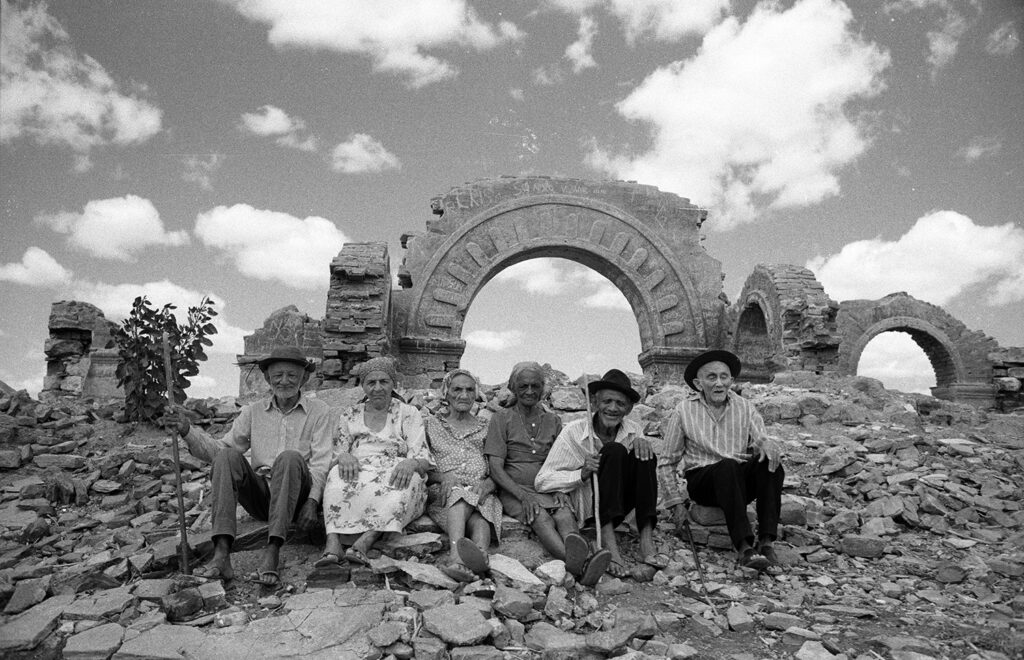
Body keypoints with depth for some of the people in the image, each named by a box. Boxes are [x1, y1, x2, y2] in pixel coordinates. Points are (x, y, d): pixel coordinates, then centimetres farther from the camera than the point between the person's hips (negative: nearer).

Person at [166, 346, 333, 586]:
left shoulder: (319, 411, 7)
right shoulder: (253, 411, 16)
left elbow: (321, 463, -3)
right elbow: (219, 449, 10)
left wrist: (312, 501, -17)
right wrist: (188, 432, -6)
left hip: (297, 495, -3)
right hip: (260, 494, 3)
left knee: (290, 457, -32)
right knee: (228, 456, -22)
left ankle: (272, 554, -39)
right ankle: (221, 555, -33)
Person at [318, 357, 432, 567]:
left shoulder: (408, 414, 12)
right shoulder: (349, 417, 20)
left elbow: (423, 459, 2)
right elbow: (336, 455, 12)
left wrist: (410, 463, -23)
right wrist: (343, 457, -14)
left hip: (394, 475, -1)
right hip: (357, 475, 2)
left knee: (409, 478, -35)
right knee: (338, 474, -30)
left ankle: (364, 542, -48)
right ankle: (333, 543, -46)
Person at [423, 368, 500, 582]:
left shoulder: (485, 428, 23)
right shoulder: (431, 424, 19)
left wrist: (487, 484, -11)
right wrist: (443, 477, -12)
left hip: (481, 494, 2)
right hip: (442, 492, -1)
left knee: (479, 519, -35)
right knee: (460, 493, -38)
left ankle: (480, 555, -67)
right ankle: (456, 554, -64)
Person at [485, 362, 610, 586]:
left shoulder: (552, 421, 16)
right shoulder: (502, 419, 4)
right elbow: (495, 468, -4)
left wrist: (559, 490, -9)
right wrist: (523, 495, -19)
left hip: (549, 489, 3)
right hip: (514, 490, -3)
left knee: (565, 514, -31)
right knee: (541, 517, -34)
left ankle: (577, 560, -62)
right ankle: (580, 565, -62)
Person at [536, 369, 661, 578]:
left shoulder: (634, 430, 3)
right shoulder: (574, 431, -10)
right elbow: (542, 481, -12)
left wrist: (641, 442, -17)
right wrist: (581, 474, -27)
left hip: (620, 506, 4)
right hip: (587, 508, -4)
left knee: (641, 454, -18)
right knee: (614, 451, -24)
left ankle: (647, 542, -25)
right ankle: (608, 542, -34)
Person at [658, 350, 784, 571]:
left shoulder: (745, 408, 7)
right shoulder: (683, 411, 0)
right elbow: (667, 462, 5)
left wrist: (768, 444, -29)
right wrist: (675, 502, -2)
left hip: (741, 482, 3)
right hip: (702, 481, -3)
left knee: (770, 463, -28)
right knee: (728, 466, -36)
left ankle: (766, 541, -32)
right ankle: (743, 547, -42)